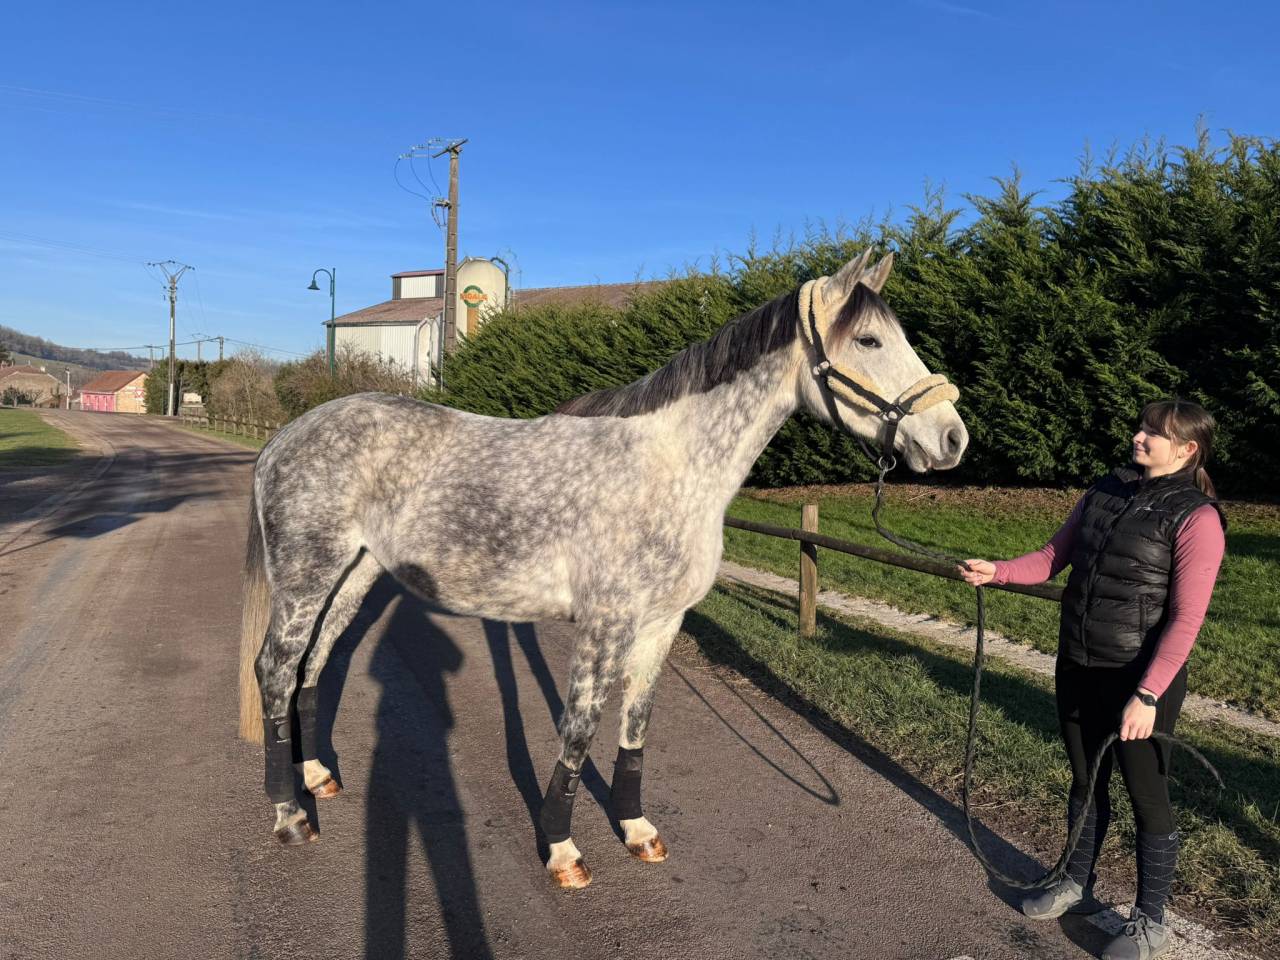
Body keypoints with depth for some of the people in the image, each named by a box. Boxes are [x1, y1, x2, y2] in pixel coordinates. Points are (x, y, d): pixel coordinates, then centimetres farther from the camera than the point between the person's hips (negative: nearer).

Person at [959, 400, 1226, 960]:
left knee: (1147, 796, 10)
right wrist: (996, 572, -7)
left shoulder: (1196, 517, -16)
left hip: (1141, 679, -6)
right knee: (1086, 782, 21)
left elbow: (1186, 619, -20)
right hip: (1077, 668, 6)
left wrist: (1147, 696, -25)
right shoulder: (1106, 491, 4)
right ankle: (1077, 883, 42)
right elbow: (1053, 557, 10)